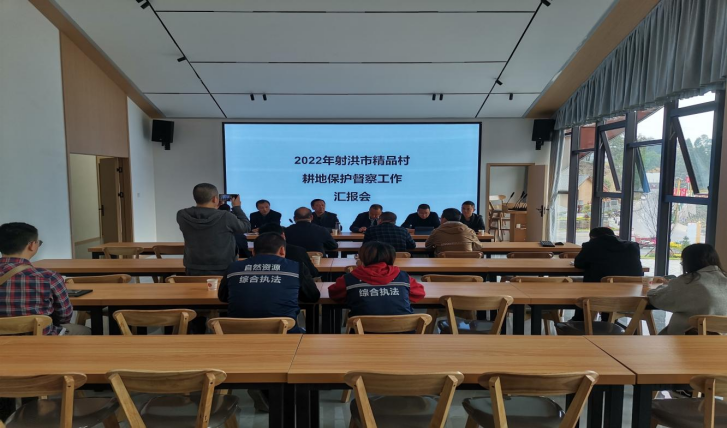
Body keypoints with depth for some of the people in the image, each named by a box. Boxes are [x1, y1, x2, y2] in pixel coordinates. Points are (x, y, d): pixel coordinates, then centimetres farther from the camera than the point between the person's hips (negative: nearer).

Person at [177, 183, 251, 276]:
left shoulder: (182, 216, -9)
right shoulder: (226, 217, -19)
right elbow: (246, 227, -1)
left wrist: (214, 208, 18)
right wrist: (237, 207, 10)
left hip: (194, 270, 4)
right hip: (222, 271, -3)